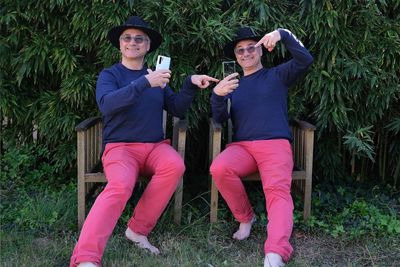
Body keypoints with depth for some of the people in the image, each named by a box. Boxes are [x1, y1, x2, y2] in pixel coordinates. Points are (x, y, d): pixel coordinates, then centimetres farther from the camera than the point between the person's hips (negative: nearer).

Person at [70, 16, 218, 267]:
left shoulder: (156, 75, 16)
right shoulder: (110, 74, 4)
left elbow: (177, 109, 13)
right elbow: (106, 103, -18)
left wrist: (190, 84, -4)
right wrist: (145, 83, -26)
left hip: (155, 146, 4)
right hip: (120, 147, -3)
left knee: (175, 165, -31)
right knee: (120, 186, -35)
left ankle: (138, 229, -18)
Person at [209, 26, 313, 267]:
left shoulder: (277, 75, 16)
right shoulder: (233, 84, 24)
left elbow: (306, 60, -1)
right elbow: (220, 119, 11)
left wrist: (283, 35, -11)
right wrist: (217, 95, -9)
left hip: (275, 144, -2)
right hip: (242, 146, 3)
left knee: (278, 190, -30)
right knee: (219, 168, -30)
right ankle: (246, 217, -7)